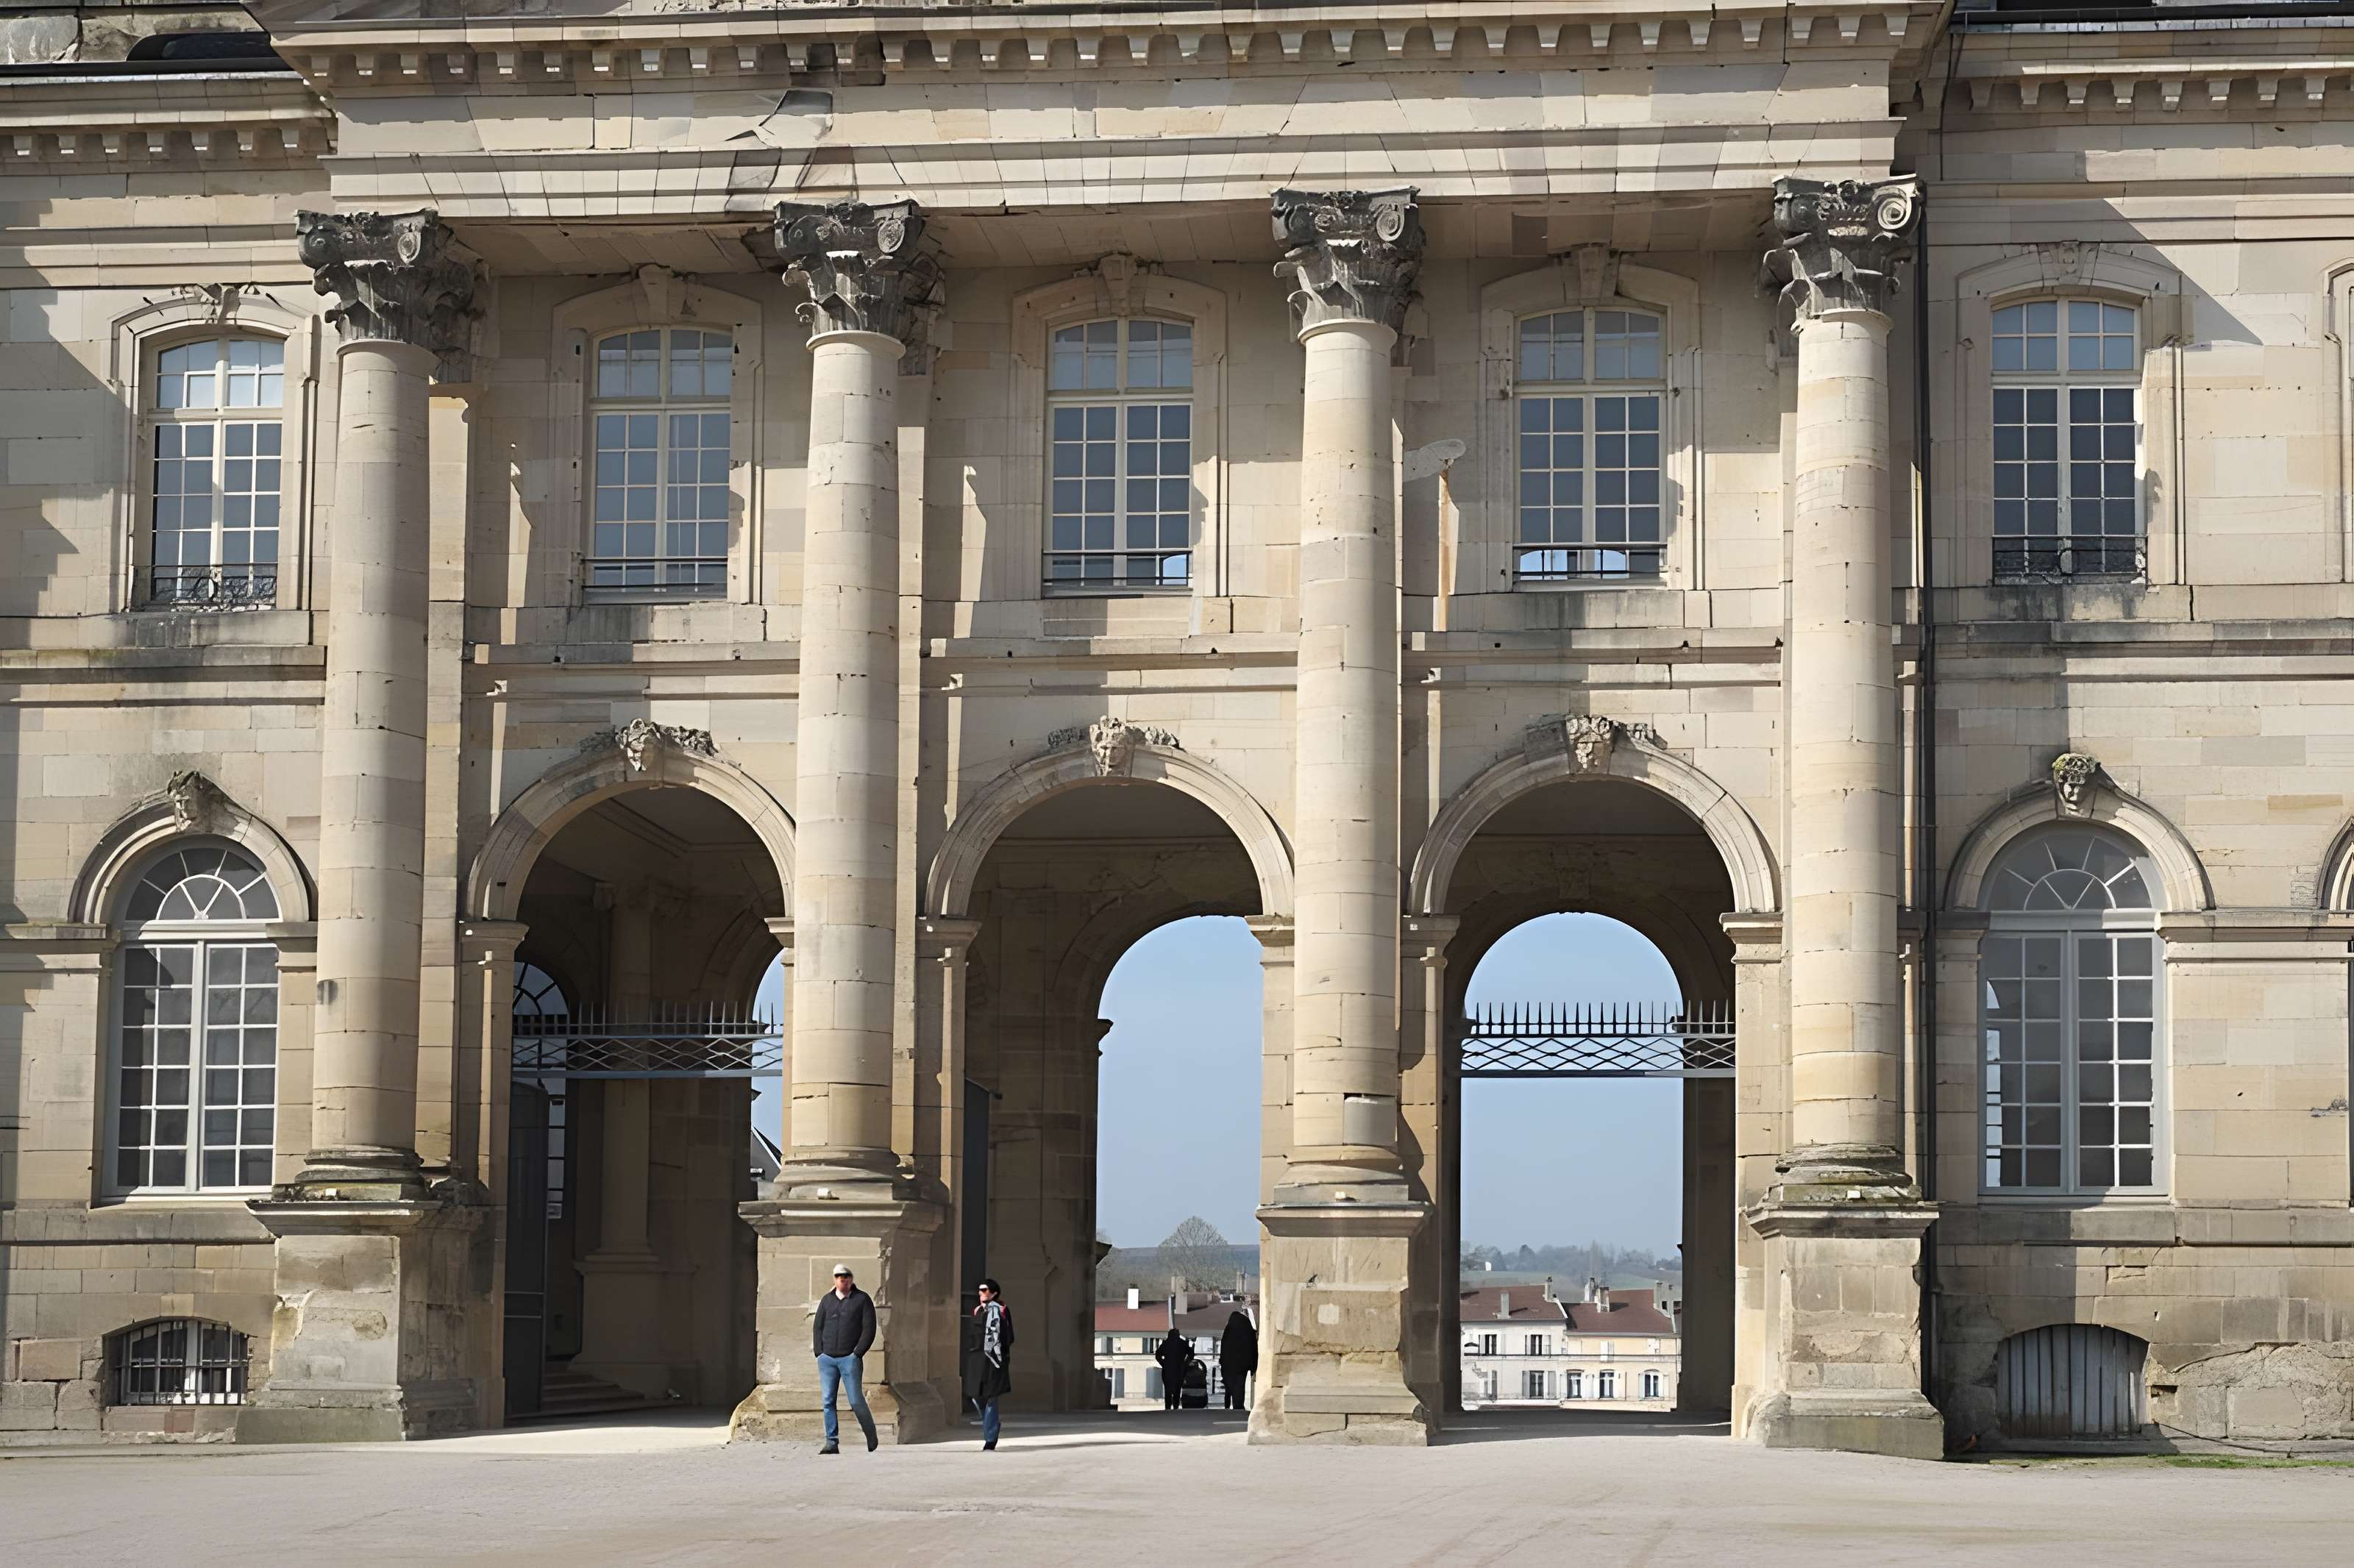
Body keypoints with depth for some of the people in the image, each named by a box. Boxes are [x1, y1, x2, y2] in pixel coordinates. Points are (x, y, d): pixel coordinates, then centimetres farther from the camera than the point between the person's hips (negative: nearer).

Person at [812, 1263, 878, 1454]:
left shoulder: (862, 1300, 3)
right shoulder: (827, 1300, 14)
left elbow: (869, 1329, -2)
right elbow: (817, 1327, 16)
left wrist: (857, 1353, -9)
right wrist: (819, 1353, 4)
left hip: (849, 1358, -4)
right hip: (826, 1359, 4)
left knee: (856, 1401, -5)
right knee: (828, 1401, -2)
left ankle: (871, 1436, 14)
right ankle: (832, 1442, 0)